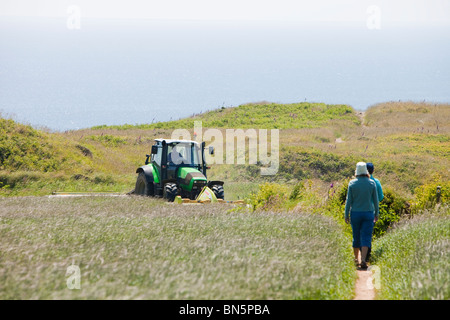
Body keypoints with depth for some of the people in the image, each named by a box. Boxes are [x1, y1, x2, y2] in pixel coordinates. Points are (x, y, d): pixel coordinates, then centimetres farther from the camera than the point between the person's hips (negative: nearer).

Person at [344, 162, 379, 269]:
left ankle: (356, 259, 26)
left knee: (356, 236, 14)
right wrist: (376, 213, 14)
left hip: (355, 213, 1)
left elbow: (349, 200, -4)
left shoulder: (352, 183, -6)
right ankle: (363, 260, -17)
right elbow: (375, 200, 3)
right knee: (366, 237, -3)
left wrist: (346, 214, 3)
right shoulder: (372, 183, -3)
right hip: (368, 212, -1)